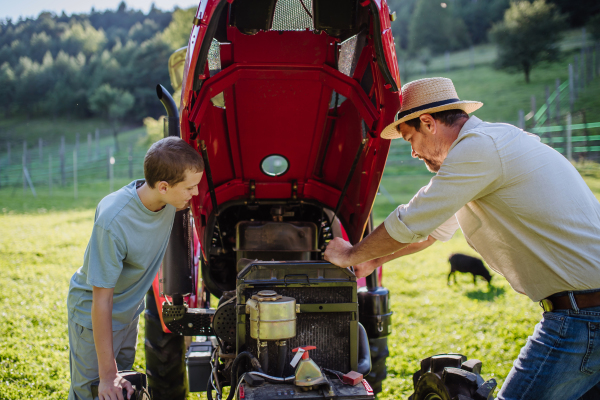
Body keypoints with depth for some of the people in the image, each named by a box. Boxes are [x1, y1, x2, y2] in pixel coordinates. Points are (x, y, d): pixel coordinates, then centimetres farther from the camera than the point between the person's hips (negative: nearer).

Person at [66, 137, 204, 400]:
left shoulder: (168, 201, -18)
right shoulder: (113, 222, -37)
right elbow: (102, 300, -31)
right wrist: (107, 374, -28)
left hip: (129, 309, 7)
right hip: (93, 313, -6)